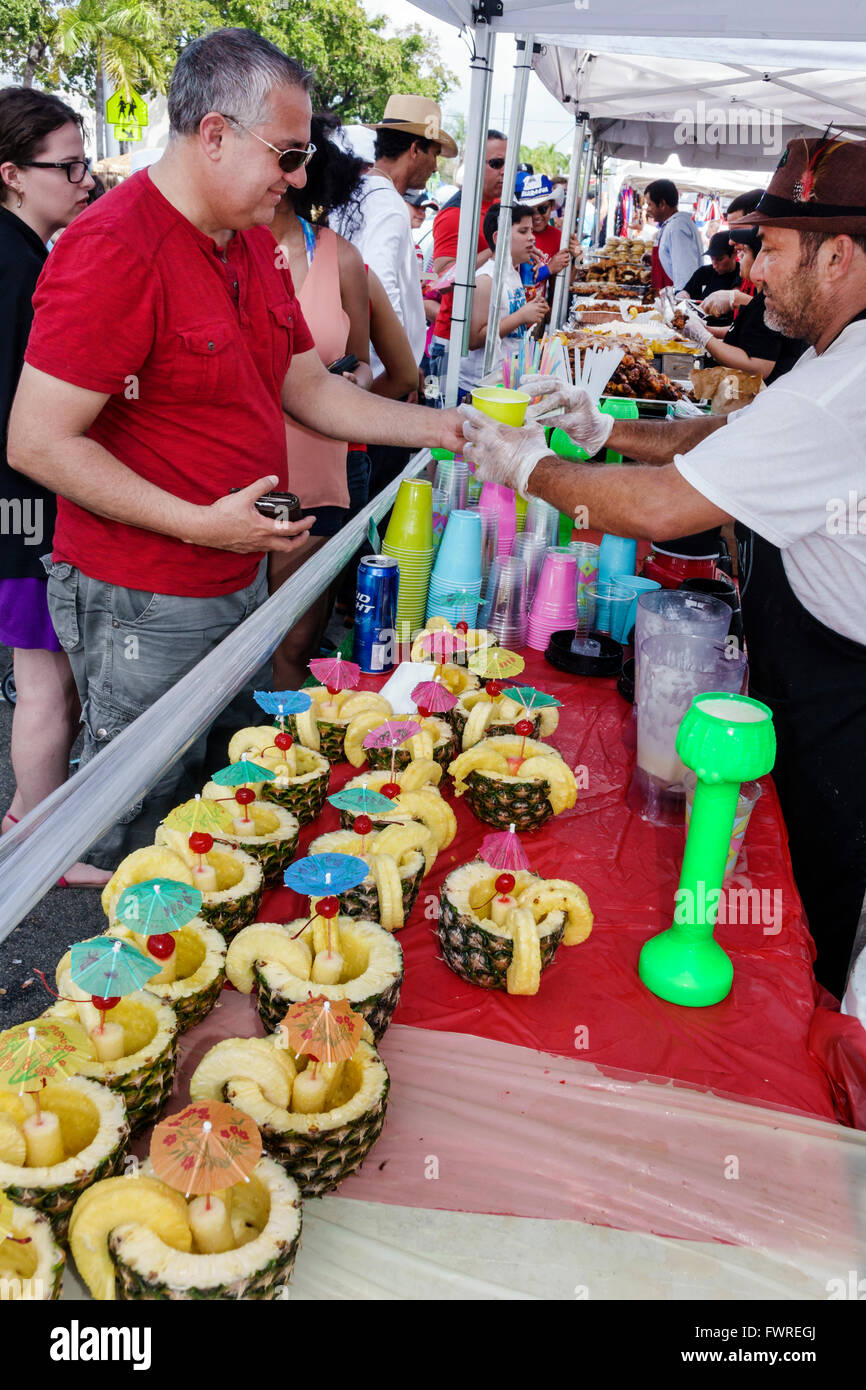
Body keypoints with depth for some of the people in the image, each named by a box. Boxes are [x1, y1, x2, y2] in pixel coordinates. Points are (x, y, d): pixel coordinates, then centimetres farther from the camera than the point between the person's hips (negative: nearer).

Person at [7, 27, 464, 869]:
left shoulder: (254, 243, 9)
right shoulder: (113, 249, -21)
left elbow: (308, 388, 13)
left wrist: (439, 428, 3)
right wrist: (200, 523, -26)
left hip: (240, 578, 9)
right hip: (141, 608, -9)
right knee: (139, 832, 9)